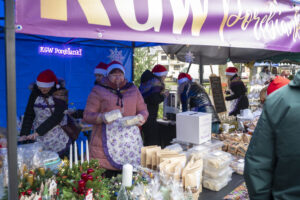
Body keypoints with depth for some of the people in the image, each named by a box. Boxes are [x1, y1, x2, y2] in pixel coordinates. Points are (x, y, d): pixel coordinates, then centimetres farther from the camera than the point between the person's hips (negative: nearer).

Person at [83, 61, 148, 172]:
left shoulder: (133, 89, 16)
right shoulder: (98, 90, 6)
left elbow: (143, 110, 19)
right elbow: (87, 115, 2)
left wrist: (141, 117, -4)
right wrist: (101, 117, -18)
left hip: (130, 141, 3)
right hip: (105, 142, -2)